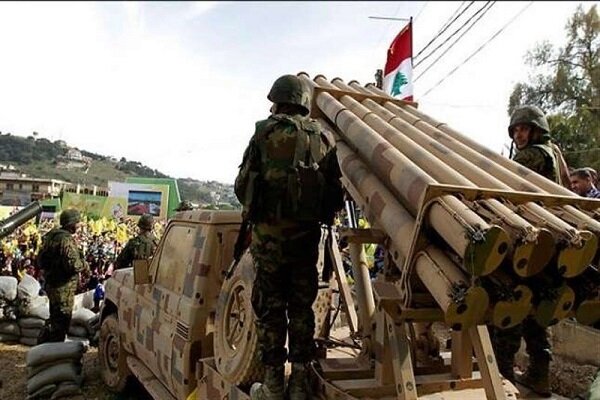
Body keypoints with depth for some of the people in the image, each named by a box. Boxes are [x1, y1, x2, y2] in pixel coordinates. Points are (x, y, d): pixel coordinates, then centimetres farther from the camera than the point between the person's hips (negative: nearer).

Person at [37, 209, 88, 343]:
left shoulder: (52, 235, 9)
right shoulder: (66, 240, -22)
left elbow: (41, 260, 16)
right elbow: (73, 265, -29)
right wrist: (84, 266, -10)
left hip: (52, 283, 10)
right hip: (63, 286, -10)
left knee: (55, 318, 24)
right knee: (62, 320, 2)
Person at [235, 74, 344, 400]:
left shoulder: (265, 132, 0)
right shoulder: (324, 138, 11)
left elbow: (242, 183, -1)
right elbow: (336, 191, 8)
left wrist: (254, 208, 17)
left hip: (270, 230, -3)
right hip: (308, 232, 4)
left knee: (269, 306, 4)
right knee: (302, 306, 11)